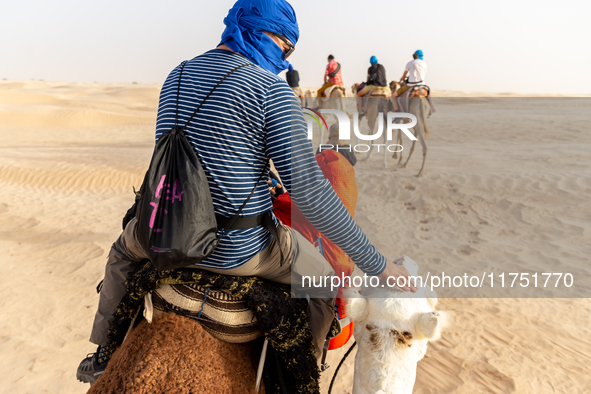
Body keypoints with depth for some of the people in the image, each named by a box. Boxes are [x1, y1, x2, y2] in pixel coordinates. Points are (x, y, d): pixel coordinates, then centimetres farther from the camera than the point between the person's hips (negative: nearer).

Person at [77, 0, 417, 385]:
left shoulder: (176, 76, 8)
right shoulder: (272, 90, -14)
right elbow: (309, 190, -20)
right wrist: (378, 265, -12)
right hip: (240, 251, -5)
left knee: (125, 246, 41)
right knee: (325, 283, 21)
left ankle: (104, 354, 49)